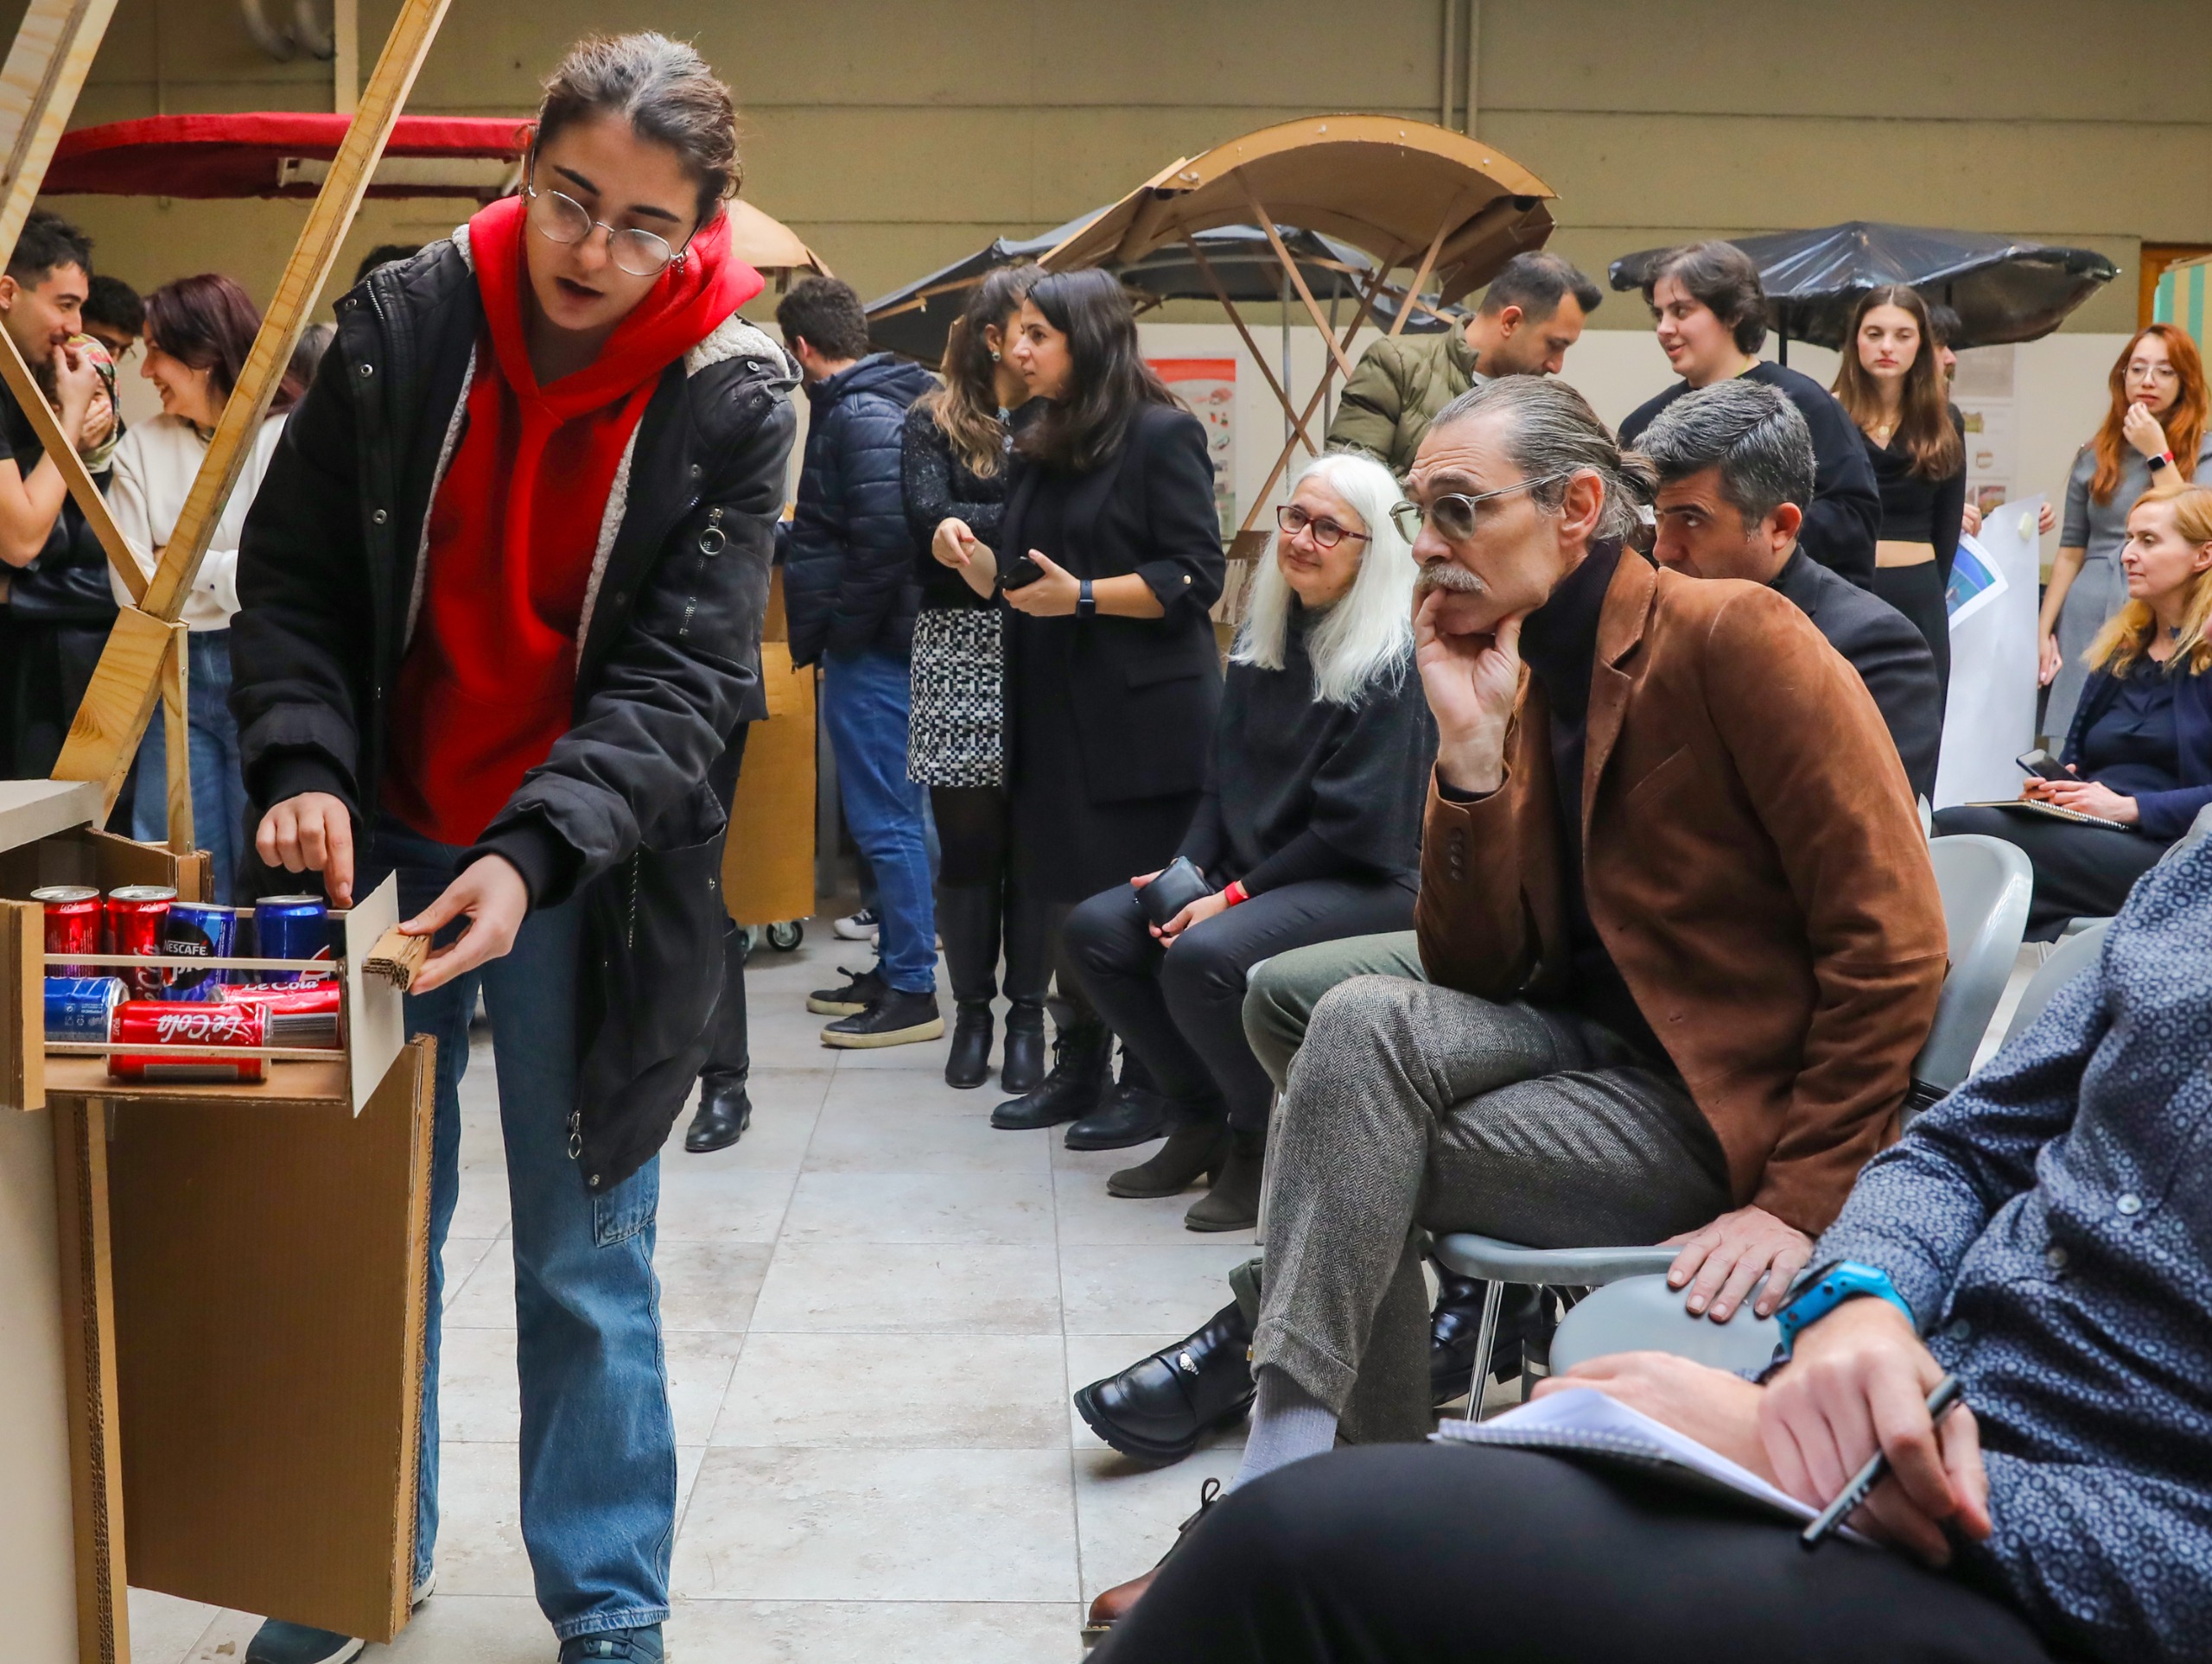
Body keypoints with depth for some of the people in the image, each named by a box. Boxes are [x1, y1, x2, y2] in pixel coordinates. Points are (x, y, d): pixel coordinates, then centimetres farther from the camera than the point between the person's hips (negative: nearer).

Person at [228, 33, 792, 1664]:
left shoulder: (734, 397, -11)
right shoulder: (405, 319, -5)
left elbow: (682, 674, -16)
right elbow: (294, 573, 0)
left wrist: (535, 854, -30)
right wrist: (305, 764, -17)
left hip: (590, 870, -2)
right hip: (386, 839, 3)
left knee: (584, 1258, 4)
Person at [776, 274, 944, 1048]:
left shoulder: (861, 416, -16)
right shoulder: (892, 400, 15)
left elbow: (885, 537, -25)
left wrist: (842, 630, -17)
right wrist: (787, 537, 33)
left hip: (870, 650, -10)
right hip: (885, 643, 10)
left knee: (885, 819, -5)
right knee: (896, 814, 16)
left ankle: (912, 994, 0)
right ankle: (894, 970, 26)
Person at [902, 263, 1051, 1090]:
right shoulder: (934, 424, 5)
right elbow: (931, 519, -11)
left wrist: (975, 528, -12)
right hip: (959, 649, -1)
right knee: (966, 842, 3)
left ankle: (1027, 1015, 13)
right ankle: (972, 1012, 16)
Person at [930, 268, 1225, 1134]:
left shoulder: (1162, 436, -7)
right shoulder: (1041, 450, 16)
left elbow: (1196, 577, -13)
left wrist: (1082, 596, -19)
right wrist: (974, 563, 0)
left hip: (1142, 718, -7)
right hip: (1054, 713, 7)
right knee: (1063, 897, 10)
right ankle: (1076, 1070, 21)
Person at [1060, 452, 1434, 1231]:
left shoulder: (1392, 665, -15)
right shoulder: (1262, 639, 9)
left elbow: (1353, 827, -18)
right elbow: (1226, 774, 13)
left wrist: (1235, 895, -19)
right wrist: (1188, 867, -3)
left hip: (1366, 883, -8)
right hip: (1248, 869, 8)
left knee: (1204, 956, -32)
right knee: (1096, 930, -6)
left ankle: (1263, 1145, -6)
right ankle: (1202, 1121, 10)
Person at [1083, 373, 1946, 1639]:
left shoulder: (1736, 638, -14)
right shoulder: (1514, 674, 7)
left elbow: (1891, 943, -17)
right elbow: (1476, 974, 1)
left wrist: (1800, 1201, -19)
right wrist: (1471, 747, -11)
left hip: (1729, 1106, -6)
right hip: (1589, 1045, 7)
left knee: (1357, 1153, -22)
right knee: (1366, 1022, -20)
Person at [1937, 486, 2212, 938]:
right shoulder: (2121, 645, 24)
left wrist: (2131, 807, -15)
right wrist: (2049, 787, 5)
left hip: (2163, 848, -7)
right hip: (2087, 833, 7)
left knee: (1960, 830, -29)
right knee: (1949, 826, -26)